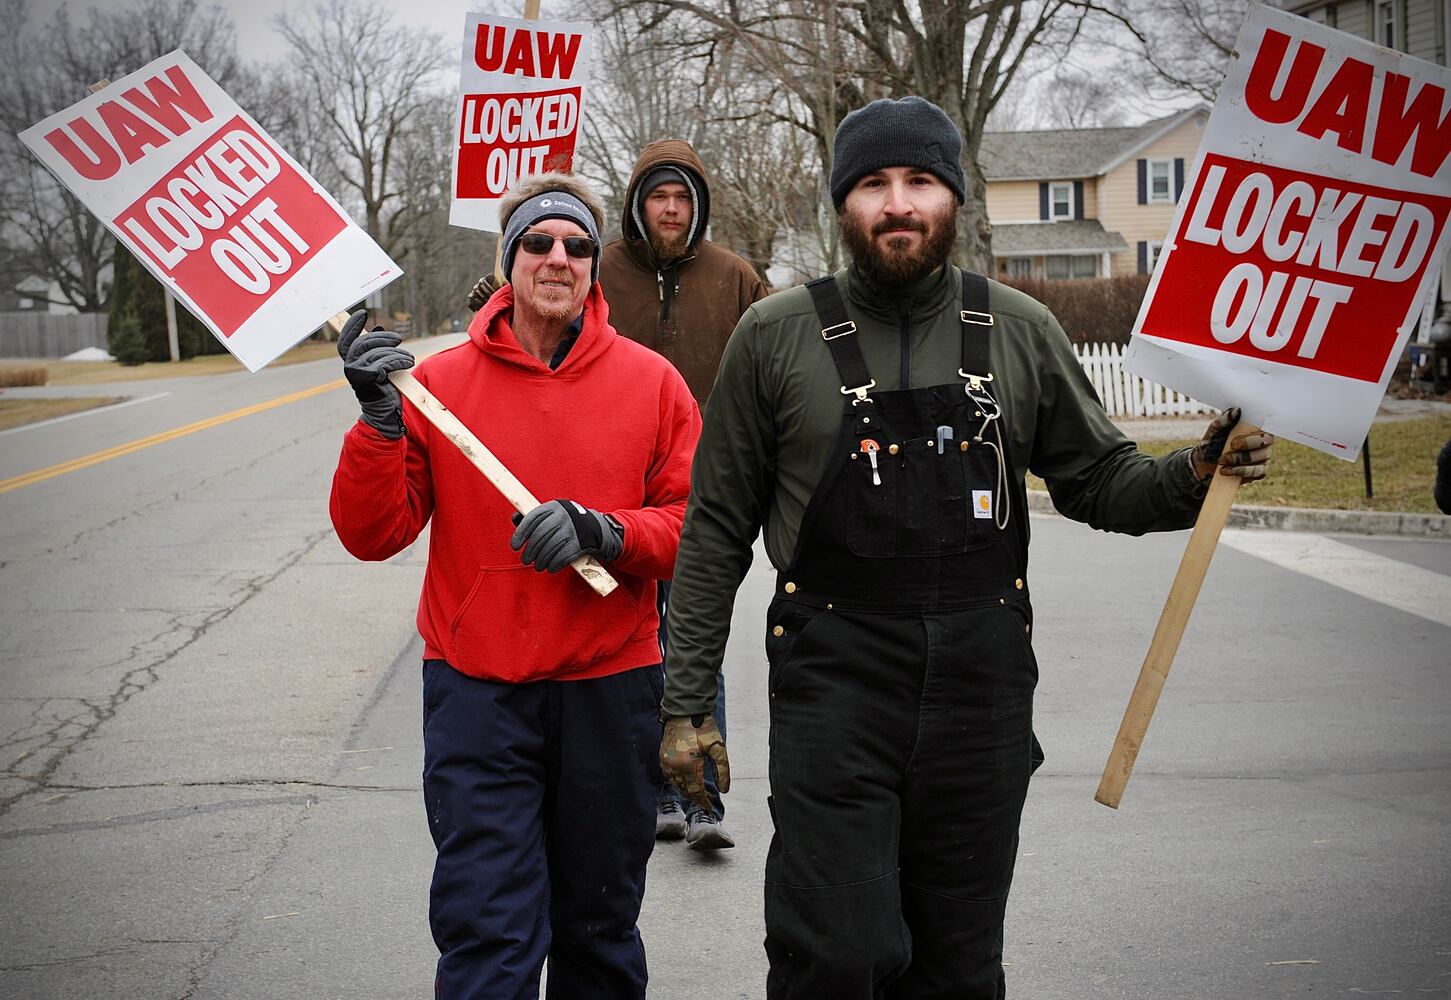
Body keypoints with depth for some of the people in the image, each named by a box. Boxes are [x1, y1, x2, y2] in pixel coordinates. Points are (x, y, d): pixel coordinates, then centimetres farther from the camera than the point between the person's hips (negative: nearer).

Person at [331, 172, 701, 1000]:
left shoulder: (651, 382, 1)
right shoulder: (437, 382, 0)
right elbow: (372, 534, -3)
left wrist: (605, 533, -19)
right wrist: (381, 423, -18)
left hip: (609, 689, 1)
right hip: (478, 691, -1)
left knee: (600, 926, 16)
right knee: (487, 932, -2)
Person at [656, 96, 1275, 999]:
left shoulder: (1020, 331, 5)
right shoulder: (776, 336, 0)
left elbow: (1099, 478, 14)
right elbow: (718, 526, 3)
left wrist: (1192, 476, -8)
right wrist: (687, 701, 1)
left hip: (981, 687, 3)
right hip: (833, 685, -2)